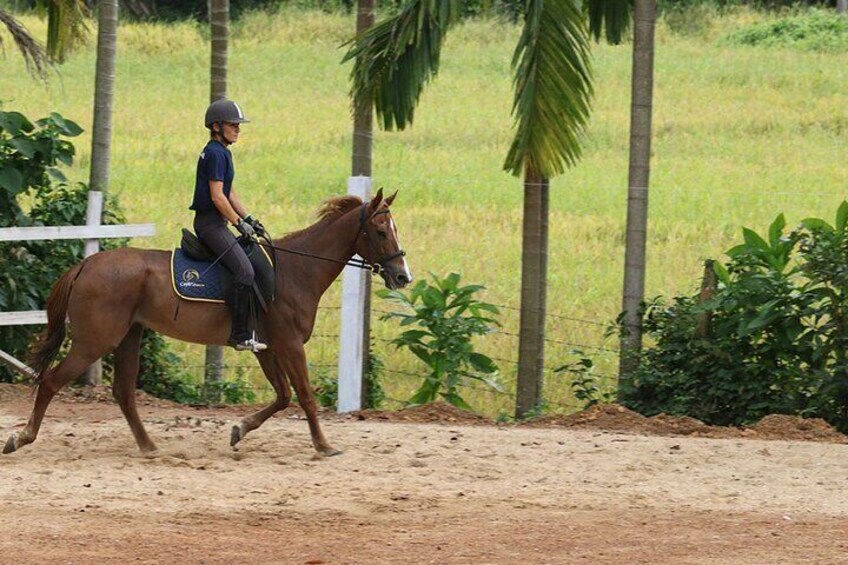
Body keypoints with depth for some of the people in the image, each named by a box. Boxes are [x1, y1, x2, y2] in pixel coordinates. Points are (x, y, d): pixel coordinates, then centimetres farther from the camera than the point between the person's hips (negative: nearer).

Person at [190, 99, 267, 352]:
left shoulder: (222, 152, 18)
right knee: (244, 271, -20)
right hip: (210, 223, -11)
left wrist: (249, 218, 15)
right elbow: (217, 196, -20)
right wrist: (239, 223, -16)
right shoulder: (215, 153, -14)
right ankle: (242, 336, -22)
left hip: (214, 223, 11)